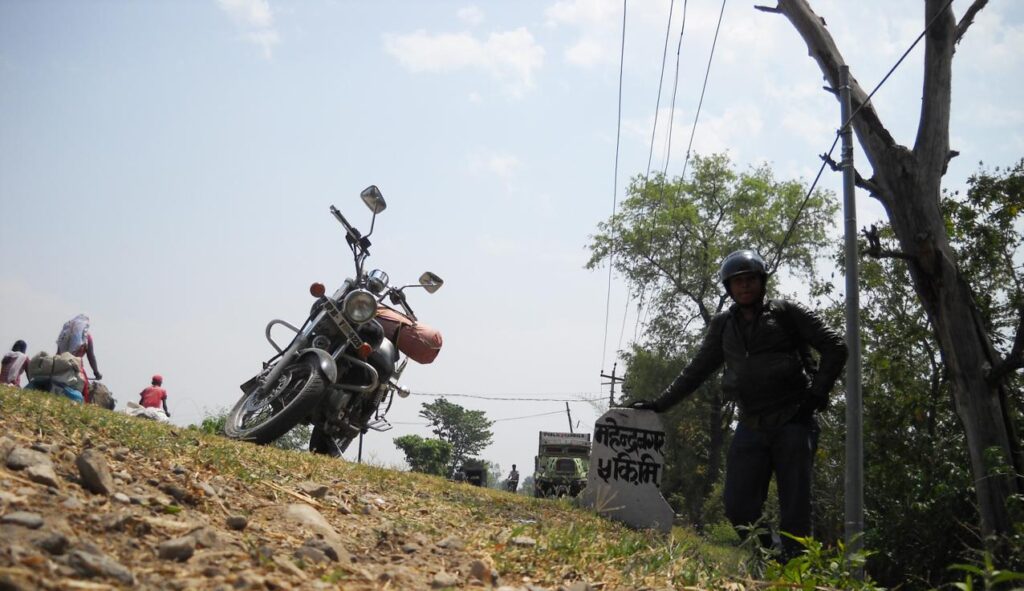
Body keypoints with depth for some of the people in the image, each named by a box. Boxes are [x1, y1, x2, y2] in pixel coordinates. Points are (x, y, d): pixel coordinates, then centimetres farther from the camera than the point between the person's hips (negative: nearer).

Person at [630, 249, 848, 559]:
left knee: (794, 509, -2)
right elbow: (697, 370, 18)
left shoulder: (785, 312, 2)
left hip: (794, 421, -4)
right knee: (738, 510, -2)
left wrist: (818, 392, -5)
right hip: (751, 426, 4)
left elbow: (834, 347, 3)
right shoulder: (723, 325, 13)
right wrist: (660, 403, 13)